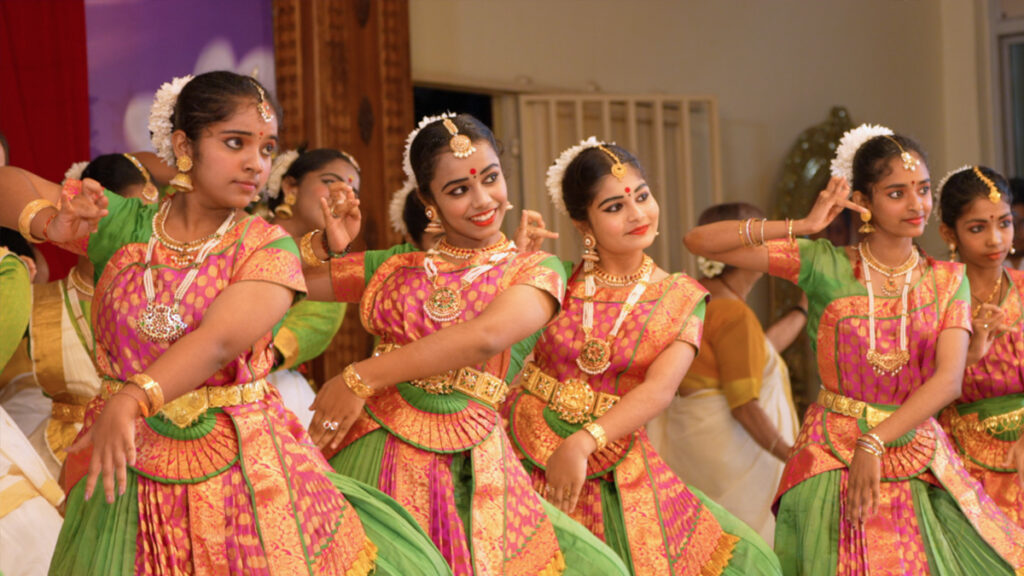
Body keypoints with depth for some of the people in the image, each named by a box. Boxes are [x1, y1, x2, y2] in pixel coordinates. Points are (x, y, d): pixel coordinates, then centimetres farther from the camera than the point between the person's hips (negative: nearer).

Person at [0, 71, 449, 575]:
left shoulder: (268, 249, -7)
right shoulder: (121, 225, 1)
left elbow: (219, 341, -24)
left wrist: (131, 400, -40)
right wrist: (46, 222, -17)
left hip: (243, 471, -2)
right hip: (128, 476, 2)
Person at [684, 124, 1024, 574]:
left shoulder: (948, 280, 4)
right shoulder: (826, 265, -2)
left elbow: (948, 380, -11)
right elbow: (699, 241, -8)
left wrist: (873, 443, -22)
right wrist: (802, 226, -14)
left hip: (920, 462, 2)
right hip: (834, 460, -2)